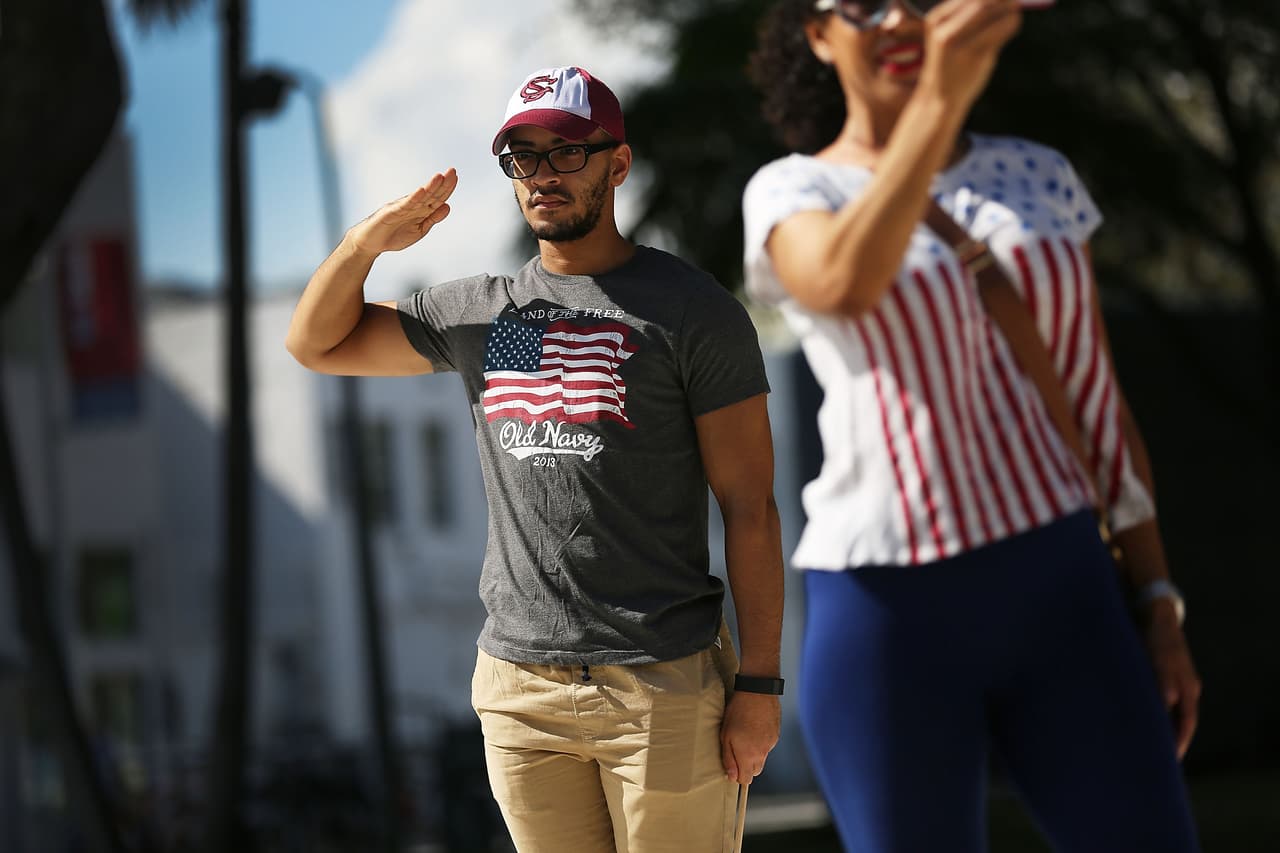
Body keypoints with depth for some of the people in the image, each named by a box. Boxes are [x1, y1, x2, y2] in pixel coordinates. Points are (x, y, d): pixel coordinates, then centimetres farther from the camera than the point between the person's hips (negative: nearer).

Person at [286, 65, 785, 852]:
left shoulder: (693, 310, -3)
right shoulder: (477, 312, 12)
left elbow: (750, 509, -5)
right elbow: (318, 343, 20)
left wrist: (759, 685, -10)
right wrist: (368, 242, 0)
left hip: (664, 686, -4)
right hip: (518, 682, 5)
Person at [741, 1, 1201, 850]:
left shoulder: (1036, 177, 12)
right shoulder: (790, 195, -1)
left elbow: (1095, 399, 14)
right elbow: (845, 283, -27)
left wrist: (1160, 603, 6)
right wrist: (939, 98, -41)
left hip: (1060, 597, 3)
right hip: (887, 615, -3)